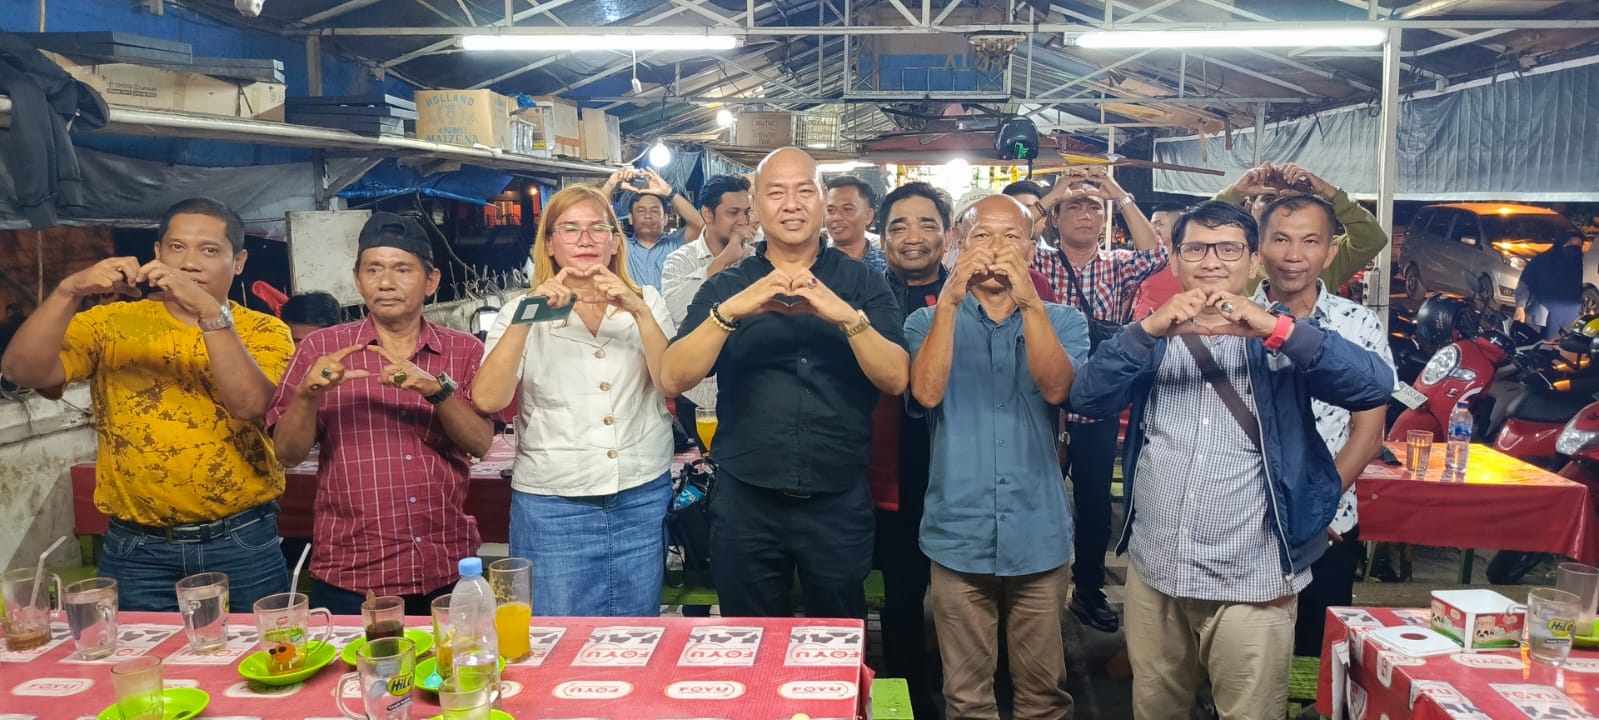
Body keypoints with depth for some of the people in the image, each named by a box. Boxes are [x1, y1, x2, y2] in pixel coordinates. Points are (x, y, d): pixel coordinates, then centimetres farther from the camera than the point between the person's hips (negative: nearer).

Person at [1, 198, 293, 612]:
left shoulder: (263, 330, -1)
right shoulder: (112, 323, 3)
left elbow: (250, 404, -21)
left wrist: (208, 311, -30)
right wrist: (69, 292, -25)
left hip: (243, 544, -1)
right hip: (137, 550, 1)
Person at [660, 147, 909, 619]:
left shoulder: (862, 283, 2)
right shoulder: (726, 287, 3)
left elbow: (896, 379, -9)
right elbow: (673, 379, -9)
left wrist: (848, 317, -25)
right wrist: (731, 311, -24)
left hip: (839, 502, 0)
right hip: (746, 500, 1)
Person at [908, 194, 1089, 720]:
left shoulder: (1062, 322, 6)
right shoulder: (929, 321, 4)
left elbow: (1056, 388, -15)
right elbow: (927, 393, -15)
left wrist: (1028, 301, -27)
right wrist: (949, 299, -22)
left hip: (1039, 535, 1)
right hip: (959, 535, 0)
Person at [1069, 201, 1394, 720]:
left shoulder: (1281, 340, 1)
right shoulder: (1153, 337, 7)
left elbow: (1376, 387, -14)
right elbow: (1087, 398, -8)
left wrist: (1273, 327, -26)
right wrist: (1149, 329, -23)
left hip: (1250, 581, -2)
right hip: (1153, 571, 3)